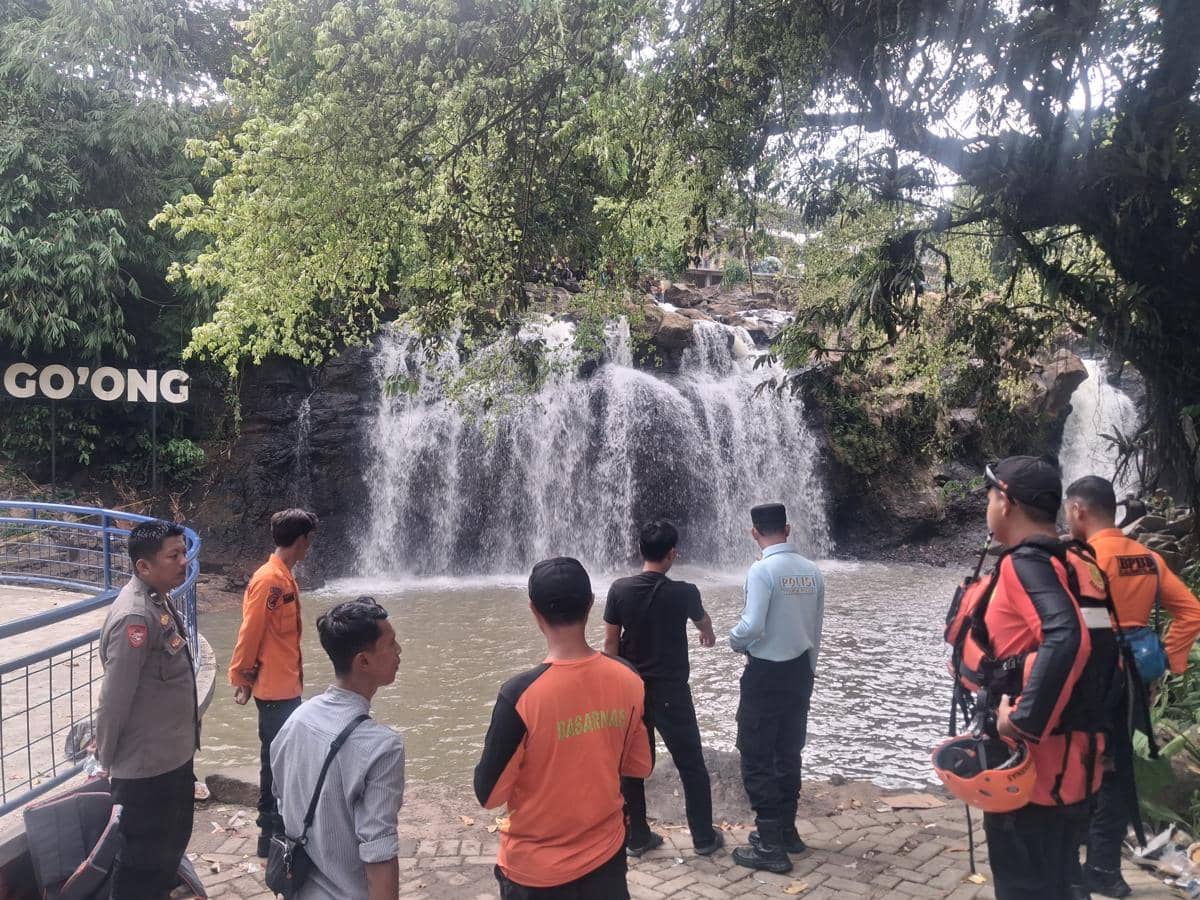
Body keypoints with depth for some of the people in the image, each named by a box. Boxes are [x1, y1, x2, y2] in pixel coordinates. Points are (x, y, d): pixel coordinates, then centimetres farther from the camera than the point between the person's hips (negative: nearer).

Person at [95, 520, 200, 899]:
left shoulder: (161, 600, 3)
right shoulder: (135, 617, -27)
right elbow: (114, 699, -23)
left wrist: (187, 732, 15)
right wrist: (107, 759, -11)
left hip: (174, 754, 9)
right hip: (146, 765, -9)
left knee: (173, 842, 26)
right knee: (142, 860, 9)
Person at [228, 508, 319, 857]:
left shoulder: (284, 577, 10)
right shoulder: (269, 579, -20)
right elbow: (250, 632, -18)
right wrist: (240, 676, -10)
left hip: (286, 686, 10)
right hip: (276, 688, -10)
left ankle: (276, 827, 32)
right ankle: (272, 836, 6)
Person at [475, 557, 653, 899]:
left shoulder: (521, 694, -26)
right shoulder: (628, 680, -13)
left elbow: (488, 794, -16)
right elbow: (639, 766, 1)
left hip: (536, 869, -2)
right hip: (606, 852, 3)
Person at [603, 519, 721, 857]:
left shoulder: (619, 589, -9)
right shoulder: (683, 592, -11)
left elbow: (611, 645, -4)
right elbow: (702, 621, 12)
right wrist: (708, 635, 37)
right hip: (671, 692, -2)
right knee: (692, 766, 12)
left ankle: (636, 837, 22)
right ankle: (704, 837, 21)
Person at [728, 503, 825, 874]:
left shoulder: (762, 570, -18)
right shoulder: (811, 571, 1)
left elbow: (753, 626, -25)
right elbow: (815, 630, 8)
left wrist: (734, 639, -3)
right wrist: (808, 670, 20)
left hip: (766, 673, -7)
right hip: (800, 670, 7)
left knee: (756, 758, 4)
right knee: (789, 753, 19)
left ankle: (770, 846, 8)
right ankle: (786, 830, 31)